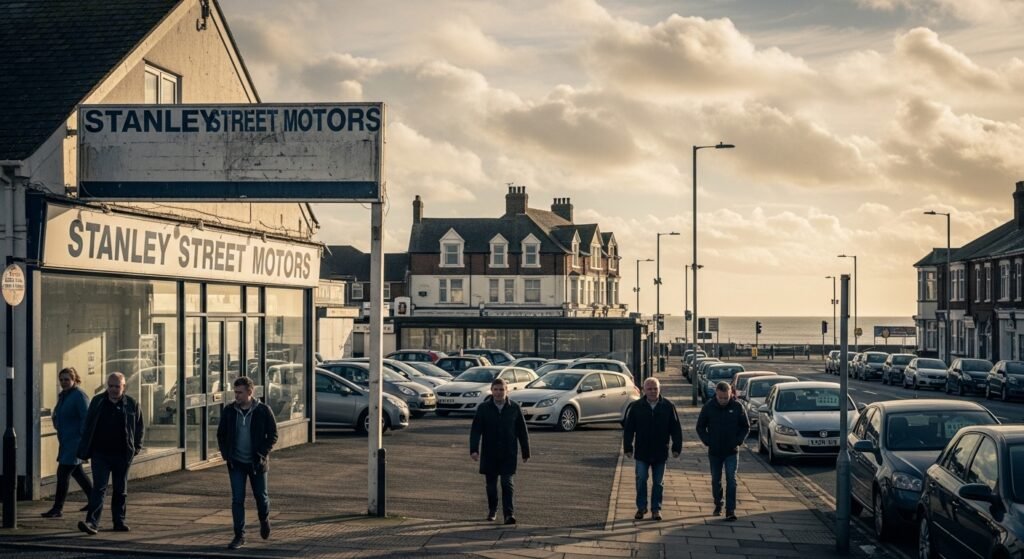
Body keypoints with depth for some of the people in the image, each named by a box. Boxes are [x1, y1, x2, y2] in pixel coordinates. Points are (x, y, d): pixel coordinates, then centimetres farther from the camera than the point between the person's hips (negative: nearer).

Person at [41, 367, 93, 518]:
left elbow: (86, 418, -20)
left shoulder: (79, 395, -15)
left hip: (75, 441, -10)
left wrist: (84, 441, -23)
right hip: (66, 441, 10)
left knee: (63, 473, -10)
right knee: (77, 471, 18)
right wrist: (55, 419, 8)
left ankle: (58, 508, -7)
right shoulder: (63, 395, 14)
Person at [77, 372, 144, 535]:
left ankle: (119, 522, 20)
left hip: (122, 455, 1)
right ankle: (92, 522, -13)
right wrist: (85, 450, 2)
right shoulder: (97, 402, 3)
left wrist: (136, 447, 2)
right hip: (100, 453, -1)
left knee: (121, 490, 10)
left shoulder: (131, 404, 2)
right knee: (99, 488, -8)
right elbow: (87, 426, 7)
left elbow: (140, 427, 10)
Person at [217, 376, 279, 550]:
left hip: (257, 463, -2)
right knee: (237, 500, -2)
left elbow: (273, 435, -4)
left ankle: (264, 519, 41)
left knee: (261, 496, 10)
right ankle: (239, 536, 4)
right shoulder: (229, 411, -1)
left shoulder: (263, 411, -9)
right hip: (236, 463, 2)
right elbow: (221, 434, 9)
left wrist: (262, 454, -14)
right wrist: (226, 454, -3)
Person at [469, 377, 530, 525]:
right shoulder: (484, 408, -2)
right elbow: (475, 430, -5)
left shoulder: (514, 408, 0)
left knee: (508, 483, -8)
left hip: (508, 454, -1)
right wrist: (474, 449, -17)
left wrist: (526, 452, 6)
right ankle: (492, 510, 29)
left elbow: (522, 431, 5)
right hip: (489, 454, 1)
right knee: (491, 484, 11)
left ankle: (509, 514, -11)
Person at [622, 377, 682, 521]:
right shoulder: (636, 407, -1)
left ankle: (656, 509, 17)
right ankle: (641, 507, 12)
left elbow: (676, 429, 3)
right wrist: (628, 448, -1)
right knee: (641, 480, -1)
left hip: (660, 452, 0)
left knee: (658, 482, 7)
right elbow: (628, 429, 2)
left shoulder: (668, 407, -1)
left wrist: (676, 448, 0)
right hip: (642, 452, 0)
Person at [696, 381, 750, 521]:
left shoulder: (737, 407, -8)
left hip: (731, 452, -2)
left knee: (731, 480, -10)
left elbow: (746, 427, 4)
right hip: (714, 452, 2)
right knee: (716, 480, 14)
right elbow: (700, 427, 4)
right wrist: (707, 441, -8)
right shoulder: (708, 407, -7)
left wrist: (738, 440, -9)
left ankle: (730, 510, -10)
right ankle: (718, 504, 32)